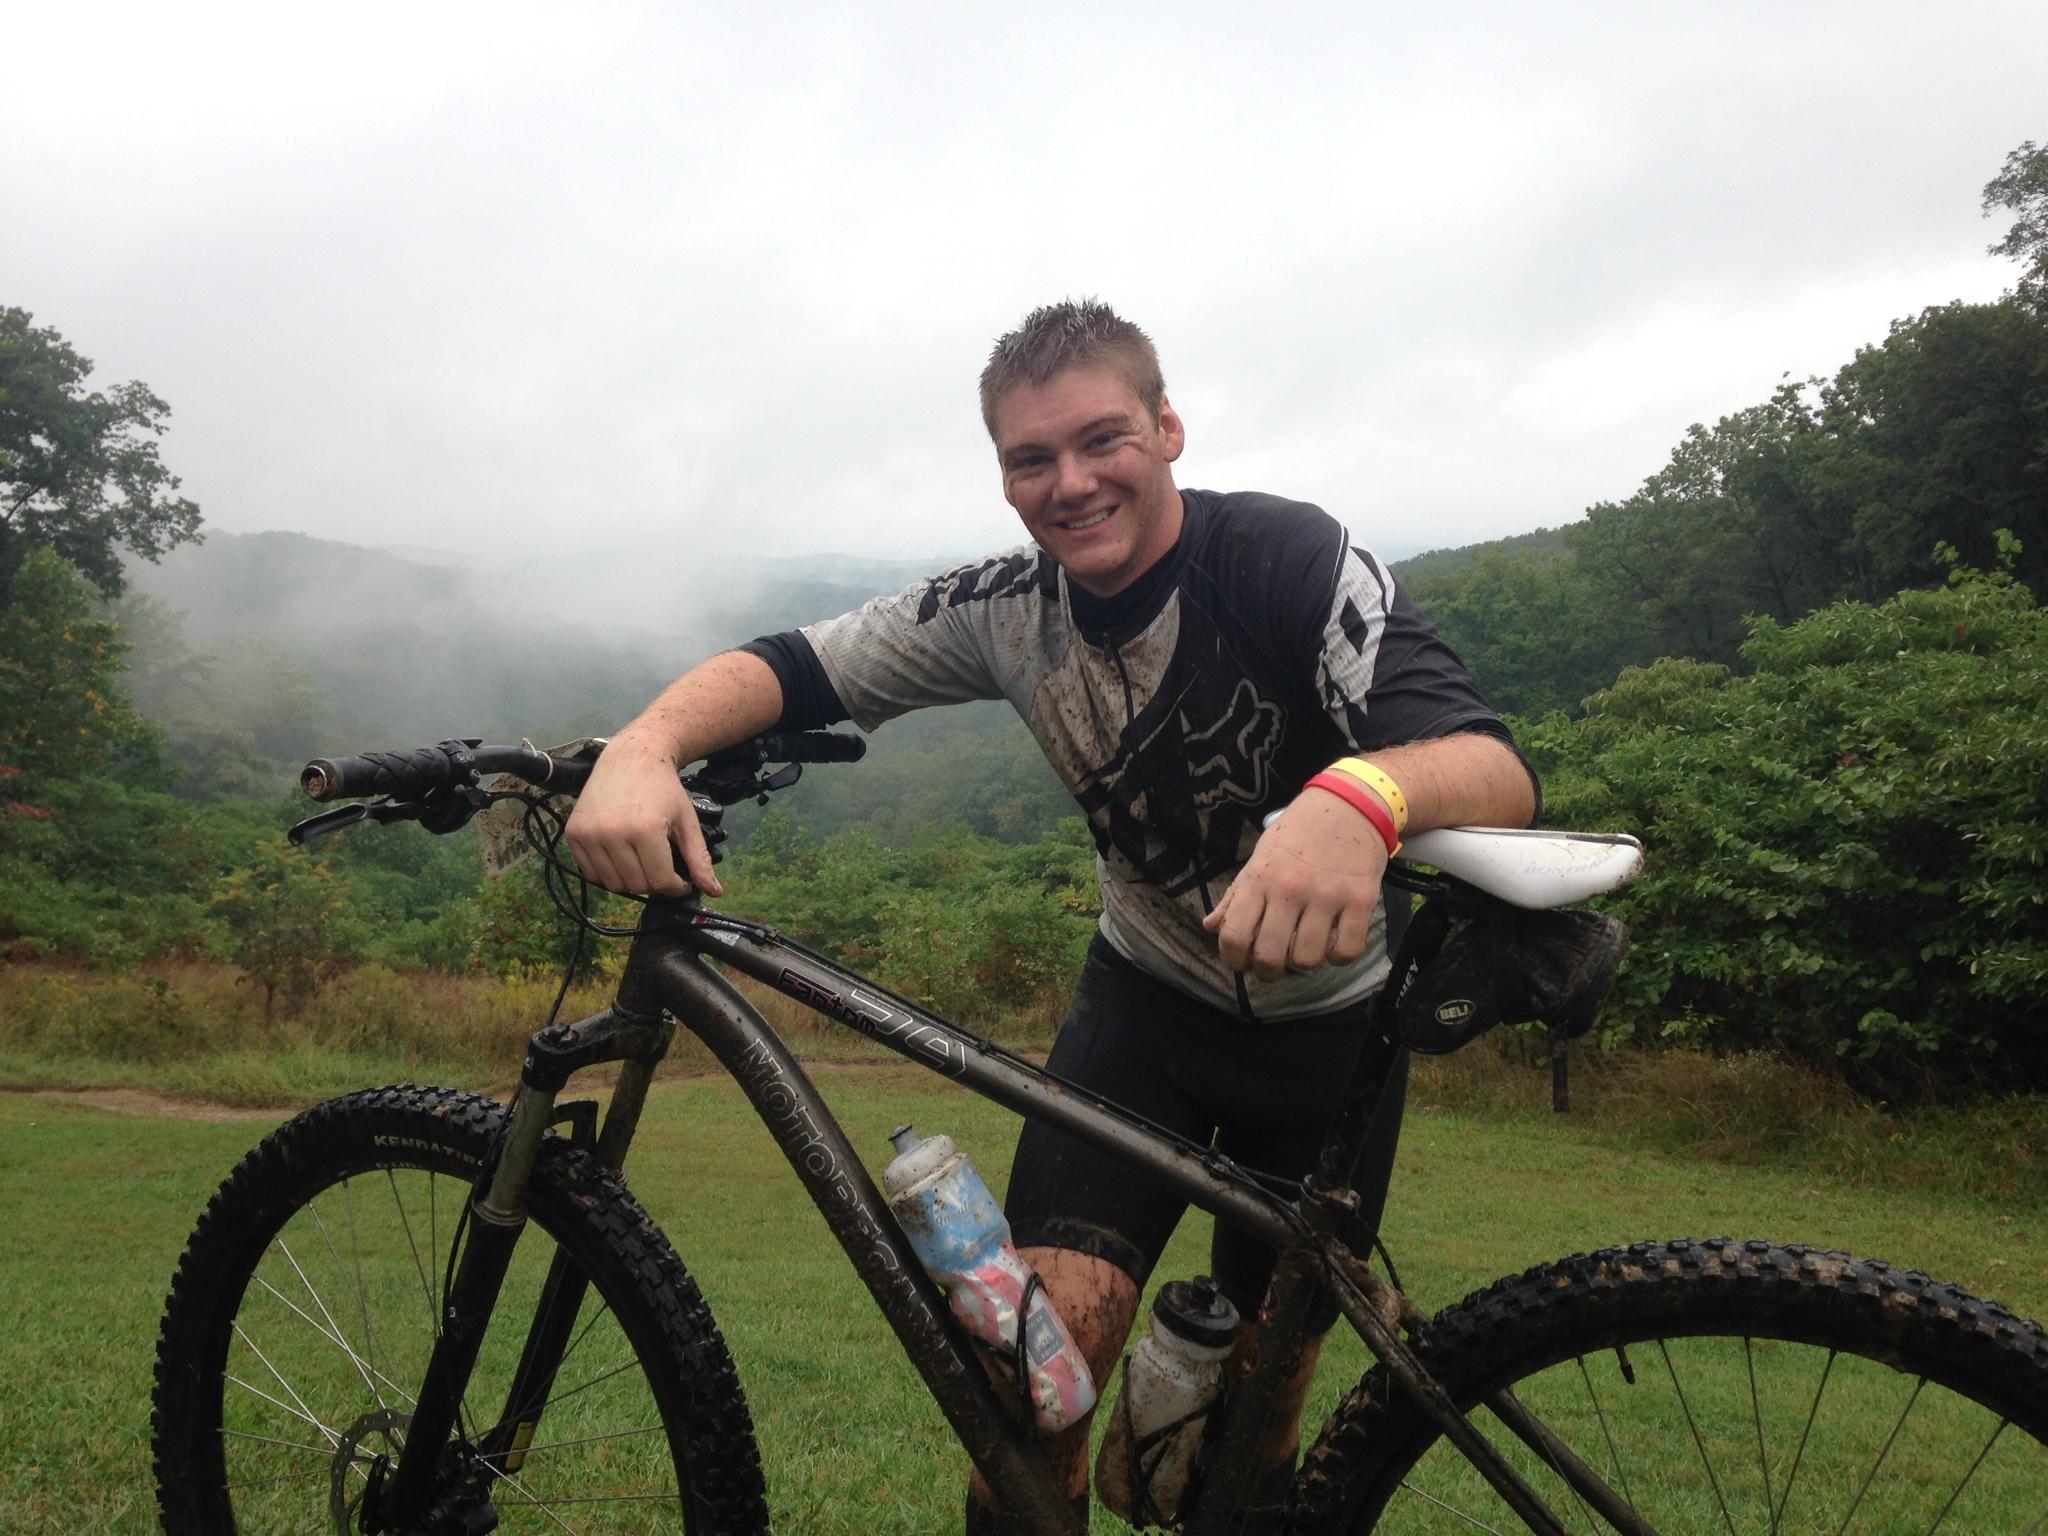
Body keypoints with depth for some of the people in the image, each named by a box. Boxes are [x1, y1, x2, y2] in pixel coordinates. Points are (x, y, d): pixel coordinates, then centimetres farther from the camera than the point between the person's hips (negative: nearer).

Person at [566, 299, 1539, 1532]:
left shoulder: (1290, 559, -25)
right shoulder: (1008, 607, -12)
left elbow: (1499, 771, -37)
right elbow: (792, 668, -14)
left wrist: (1361, 796, -60)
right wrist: (644, 747, -35)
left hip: (1334, 1013, -2)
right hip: (1149, 998, 2)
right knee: (1055, 1329, -15)